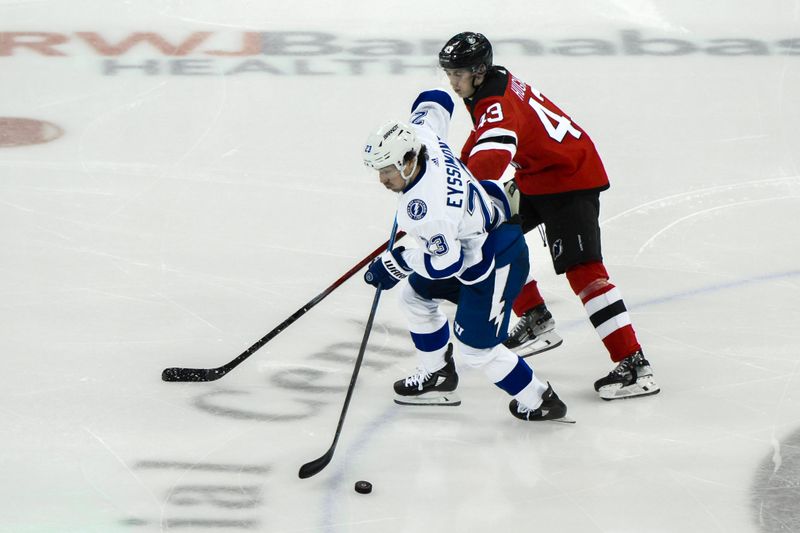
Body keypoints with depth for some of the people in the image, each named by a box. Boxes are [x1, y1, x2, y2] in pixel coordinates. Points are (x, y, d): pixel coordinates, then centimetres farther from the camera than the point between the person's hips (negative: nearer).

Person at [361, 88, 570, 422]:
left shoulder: (424, 205, -36)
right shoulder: (421, 136, -12)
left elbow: (444, 264, -29)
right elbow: (434, 102, 9)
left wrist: (398, 263, -15)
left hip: (497, 263, -11)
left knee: (476, 349, -4)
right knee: (416, 298, 20)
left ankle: (539, 402, 12)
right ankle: (438, 378, 35)